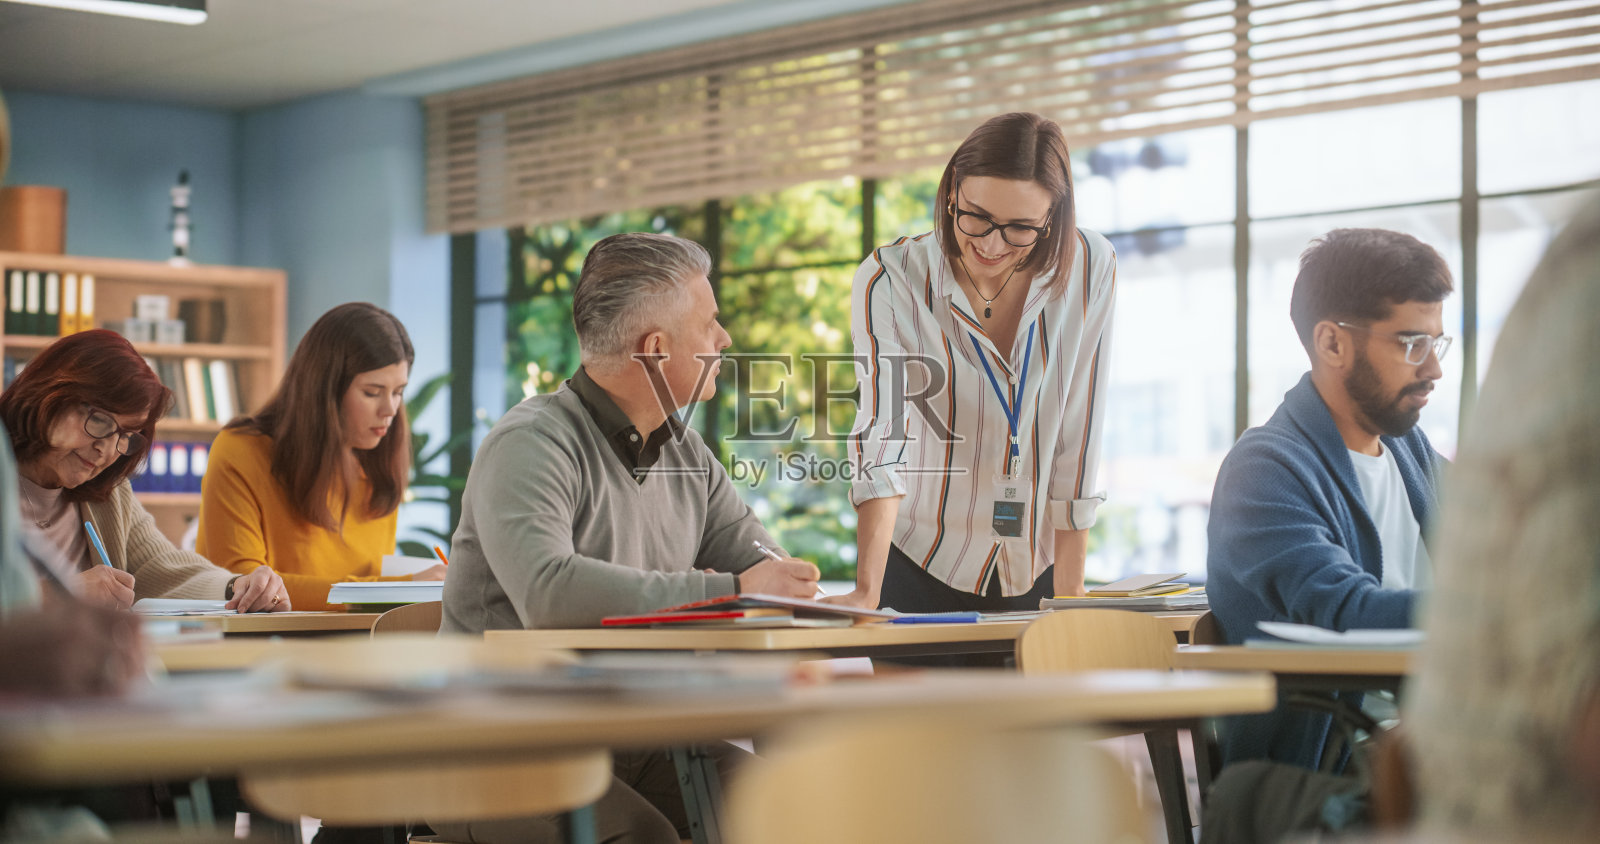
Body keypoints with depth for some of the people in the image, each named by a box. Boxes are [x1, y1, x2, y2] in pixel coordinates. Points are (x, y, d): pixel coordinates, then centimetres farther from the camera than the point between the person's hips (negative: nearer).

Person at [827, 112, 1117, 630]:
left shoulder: (1090, 270, -12)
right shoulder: (889, 281, -17)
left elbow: (1077, 439, -8)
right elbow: (882, 435, -29)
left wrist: (1068, 599, -8)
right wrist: (866, 592, -40)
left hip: (1034, 572, 2)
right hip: (920, 570, -1)